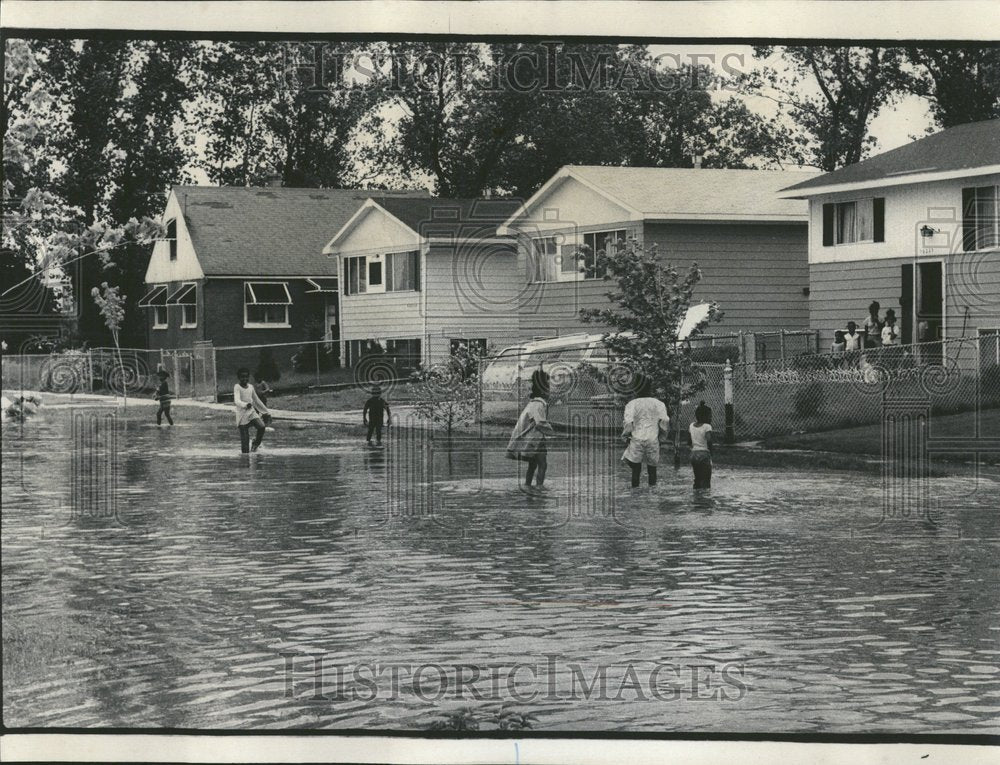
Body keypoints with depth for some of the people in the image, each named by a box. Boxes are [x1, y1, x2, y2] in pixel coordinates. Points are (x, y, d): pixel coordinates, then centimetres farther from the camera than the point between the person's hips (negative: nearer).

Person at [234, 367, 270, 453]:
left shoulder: (250, 387, 10)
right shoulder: (237, 387, -8)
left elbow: (257, 401, 21)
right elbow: (237, 401, -24)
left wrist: (266, 412, 23)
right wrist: (245, 405, -44)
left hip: (252, 412, 5)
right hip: (242, 415, -5)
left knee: (261, 426, -21)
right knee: (244, 440, -6)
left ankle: (255, 445, -1)